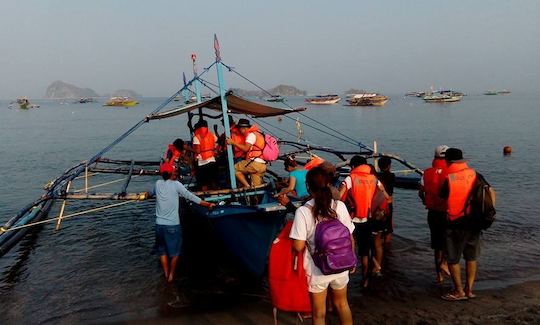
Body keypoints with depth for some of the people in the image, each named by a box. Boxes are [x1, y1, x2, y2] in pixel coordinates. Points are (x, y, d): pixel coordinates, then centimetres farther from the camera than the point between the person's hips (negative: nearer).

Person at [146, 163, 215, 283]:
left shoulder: (158, 184, 3)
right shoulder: (176, 184, -8)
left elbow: (151, 193, 24)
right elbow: (190, 196, -14)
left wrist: (147, 195, 49)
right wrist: (208, 204, -10)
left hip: (159, 224, 3)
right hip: (173, 225, -3)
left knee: (162, 251, 19)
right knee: (175, 252, 13)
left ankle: (166, 274, 25)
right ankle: (171, 275, 18)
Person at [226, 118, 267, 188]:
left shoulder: (251, 134, -5)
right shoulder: (257, 134, 26)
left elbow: (245, 148, -17)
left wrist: (233, 142, -12)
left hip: (256, 163, -9)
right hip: (262, 166, 10)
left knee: (235, 168, -2)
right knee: (256, 188, 11)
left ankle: (247, 187, -7)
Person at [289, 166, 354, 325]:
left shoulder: (303, 211, -18)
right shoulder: (340, 206, -9)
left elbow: (298, 246, -19)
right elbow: (350, 238, 0)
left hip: (317, 270, -3)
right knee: (342, 304, 27)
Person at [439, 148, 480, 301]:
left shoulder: (449, 179, -14)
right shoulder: (474, 174, -1)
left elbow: (442, 198, -5)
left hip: (455, 224, -5)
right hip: (474, 222, 5)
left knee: (453, 259, 8)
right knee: (471, 257, 17)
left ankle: (459, 291, 13)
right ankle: (469, 289, 21)